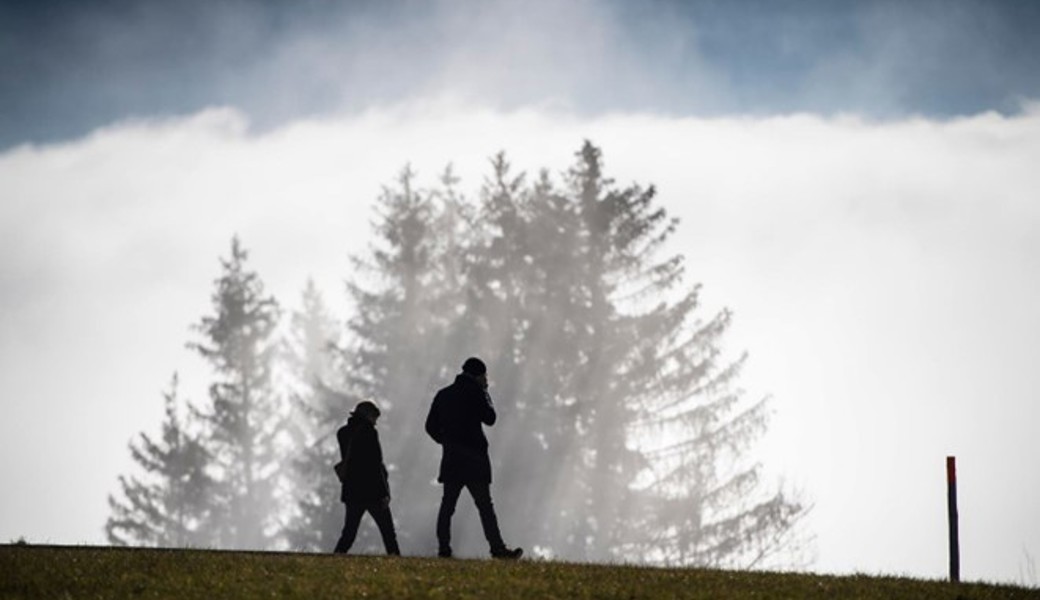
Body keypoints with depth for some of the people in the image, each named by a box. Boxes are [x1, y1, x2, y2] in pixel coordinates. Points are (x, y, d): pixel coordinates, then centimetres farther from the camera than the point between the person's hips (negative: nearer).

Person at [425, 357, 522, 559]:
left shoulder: (443, 395, 13)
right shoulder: (474, 392, -6)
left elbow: (431, 426, 14)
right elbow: (490, 419, -2)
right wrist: (485, 395, 9)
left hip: (451, 458, 6)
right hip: (473, 457, -6)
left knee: (448, 504, 7)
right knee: (484, 505, -6)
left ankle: (443, 548, 1)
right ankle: (497, 548, -9)